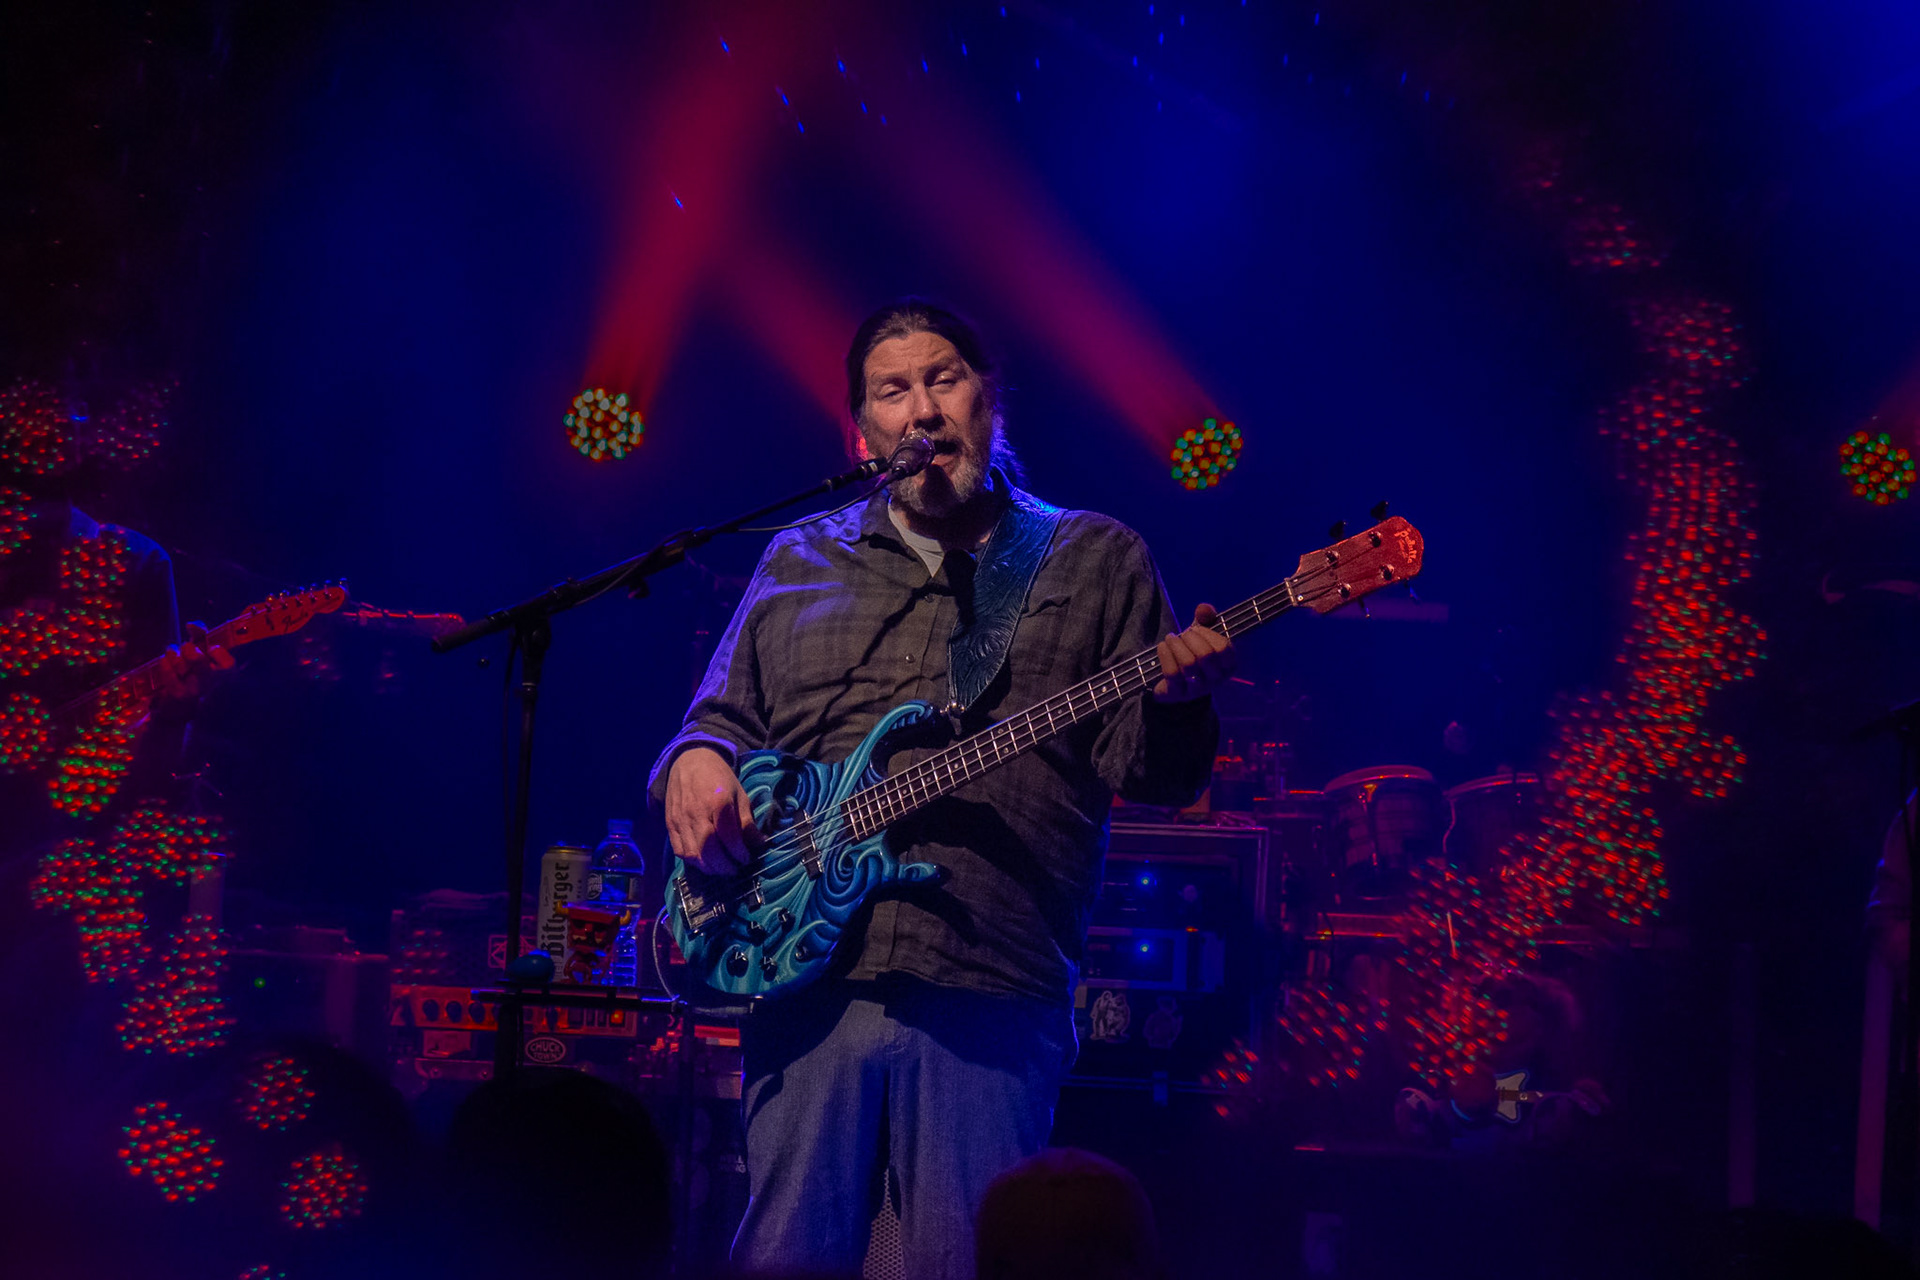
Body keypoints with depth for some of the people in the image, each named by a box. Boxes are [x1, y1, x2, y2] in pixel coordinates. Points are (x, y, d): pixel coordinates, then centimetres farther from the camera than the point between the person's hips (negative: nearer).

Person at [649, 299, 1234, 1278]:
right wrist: (697, 761, 0)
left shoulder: (1095, 560, 12)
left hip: (990, 1001, -2)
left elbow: (1144, 770, 6)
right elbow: (720, 716, 23)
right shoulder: (798, 565, 19)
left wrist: (1175, 700, -17)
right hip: (806, 978, 2)